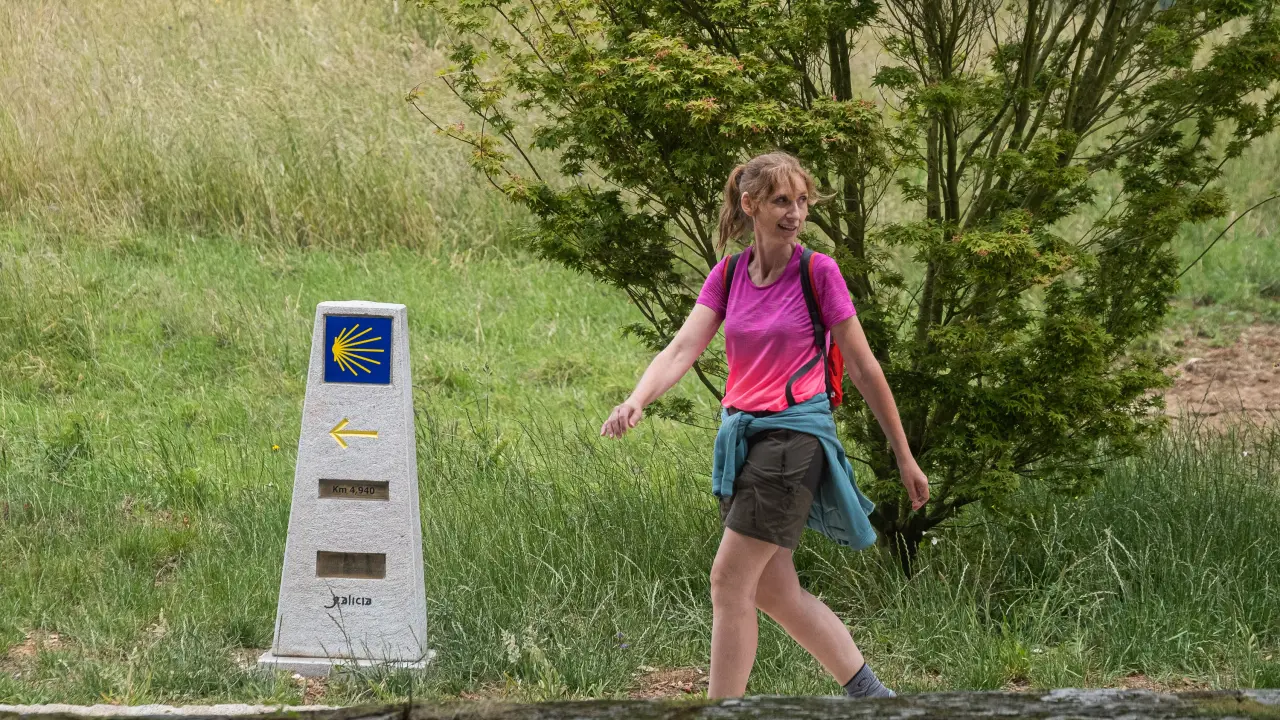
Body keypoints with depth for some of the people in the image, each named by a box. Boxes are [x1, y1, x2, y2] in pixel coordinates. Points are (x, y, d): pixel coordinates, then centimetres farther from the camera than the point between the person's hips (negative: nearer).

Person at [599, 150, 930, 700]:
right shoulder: (727, 275, 8)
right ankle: (870, 695, 22)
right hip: (741, 435, 6)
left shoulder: (818, 272, -6)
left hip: (795, 433, -6)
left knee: (730, 579, -11)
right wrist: (637, 401, -24)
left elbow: (863, 369, -1)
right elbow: (684, 348, -4)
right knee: (773, 590, 9)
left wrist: (904, 457, 3)